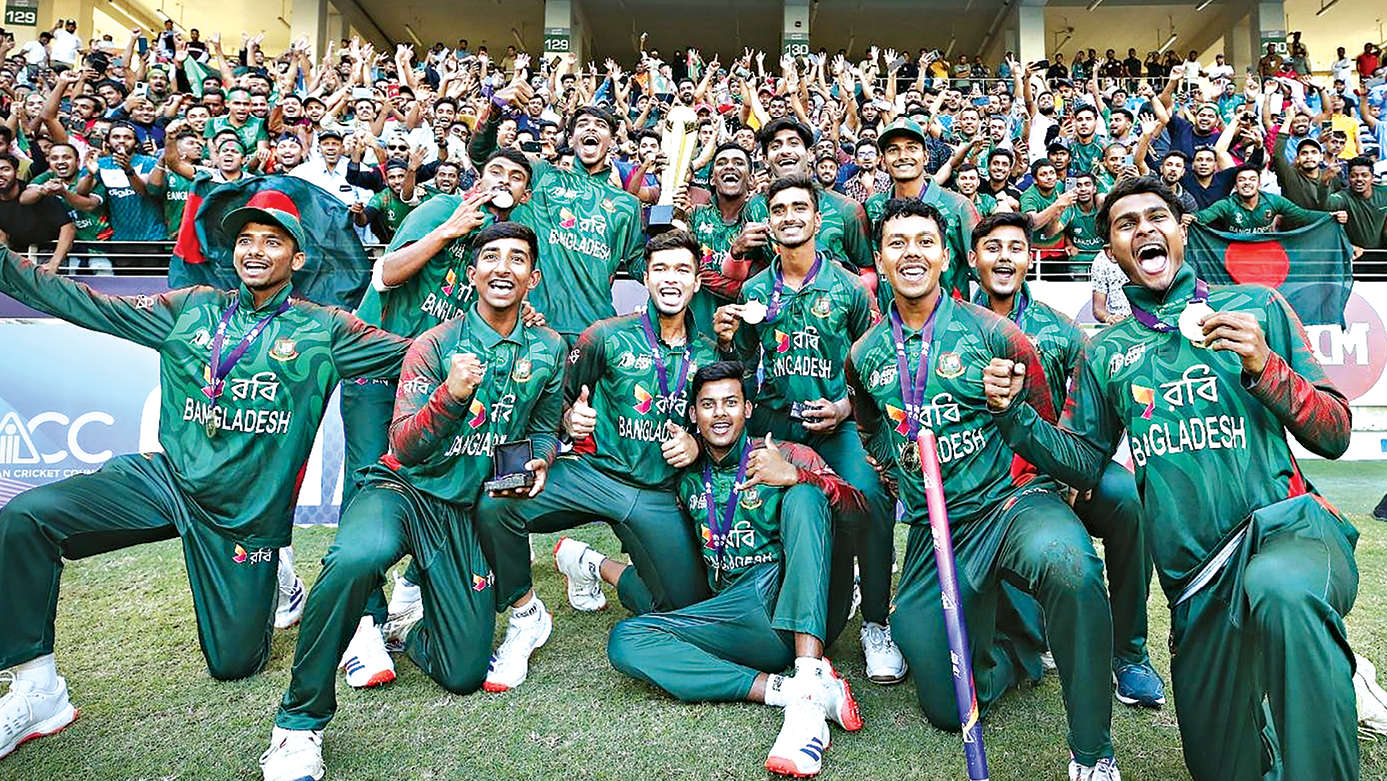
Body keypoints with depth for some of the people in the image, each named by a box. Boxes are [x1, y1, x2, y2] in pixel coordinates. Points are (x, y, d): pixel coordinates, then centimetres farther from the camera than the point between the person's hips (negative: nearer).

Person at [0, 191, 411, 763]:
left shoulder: (321, 329, -3)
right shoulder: (193, 308, 6)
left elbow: (413, 352, -5)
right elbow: (88, 305, 7)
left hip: (247, 510, -2)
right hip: (164, 478, 3)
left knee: (234, 664, 4)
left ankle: (269, 573, 37)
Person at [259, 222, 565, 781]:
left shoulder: (548, 350, 3)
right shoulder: (436, 345, -7)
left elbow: (544, 427, 18)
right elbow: (404, 448, -12)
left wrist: (539, 462, -5)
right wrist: (452, 394, -29)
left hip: (465, 509, 3)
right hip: (401, 489, -3)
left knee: (465, 675, -2)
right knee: (357, 559, -40)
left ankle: (405, 618, 33)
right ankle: (299, 723, -18)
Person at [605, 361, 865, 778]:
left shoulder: (785, 456, 6)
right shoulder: (689, 478, 18)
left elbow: (858, 509, -7)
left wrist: (794, 475, -23)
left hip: (807, 613, -3)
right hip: (737, 614, 3)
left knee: (802, 496, -26)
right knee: (626, 640, -17)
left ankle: (810, 683, -40)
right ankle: (782, 689, -29)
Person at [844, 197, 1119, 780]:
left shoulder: (991, 332, -2)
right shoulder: (864, 356, 7)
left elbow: (1045, 422, 6)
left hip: (1012, 500, -2)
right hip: (933, 529, 3)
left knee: (1067, 565, -40)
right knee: (948, 710, 3)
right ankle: (1012, 652, 37)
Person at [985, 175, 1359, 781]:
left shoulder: (1256, 306, 7)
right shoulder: (1104, 354, 13)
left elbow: (1335, 435, 4)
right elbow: (1083, 463, 10)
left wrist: (1264, 367, -13)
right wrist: (1011, 414, -6)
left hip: (1285, 525, -3)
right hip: (1194, 577, 3)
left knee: (1281, 591, -41)